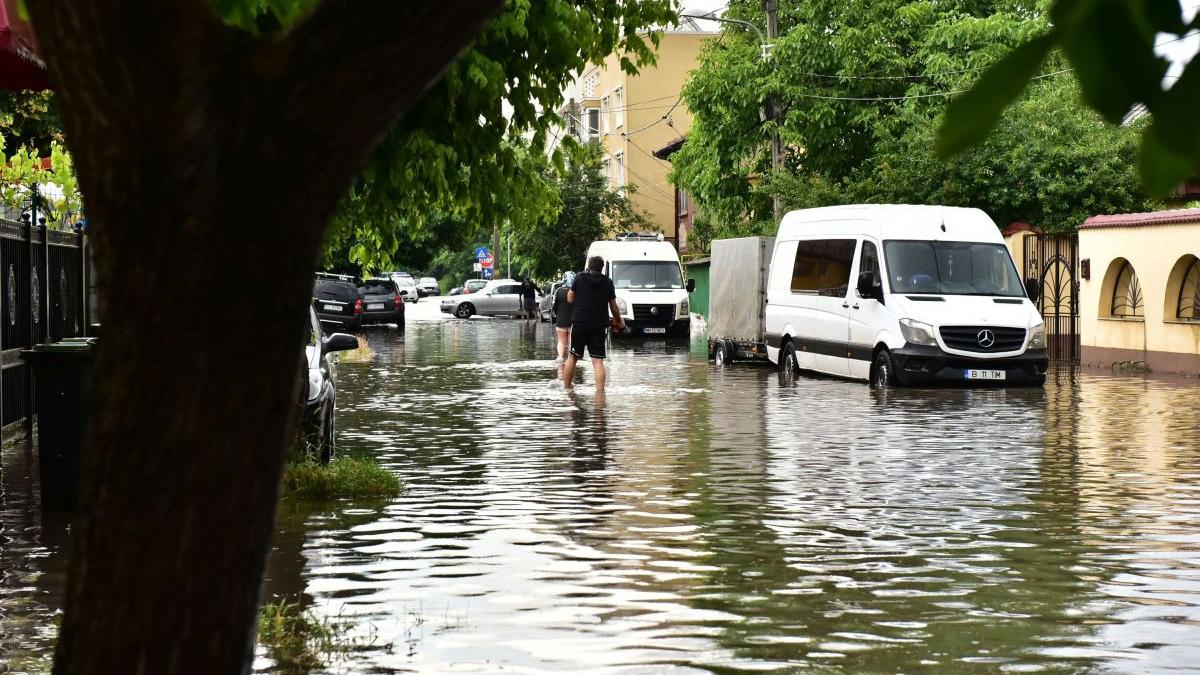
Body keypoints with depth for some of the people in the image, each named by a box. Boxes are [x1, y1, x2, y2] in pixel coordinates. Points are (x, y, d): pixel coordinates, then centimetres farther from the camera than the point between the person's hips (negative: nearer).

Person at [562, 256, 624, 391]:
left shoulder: (579, 278, 0)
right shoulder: (608, 282, 4)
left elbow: (570, 299, 5)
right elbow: (613, 307, 9)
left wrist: (570, 290, 24)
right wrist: (619, 321, 25)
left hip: (579, 324, -1)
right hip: (599, 326, 1)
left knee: (572, 357, 11)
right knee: (598, 361, -2)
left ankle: (566, 388, 14)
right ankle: (600, 391, -11)